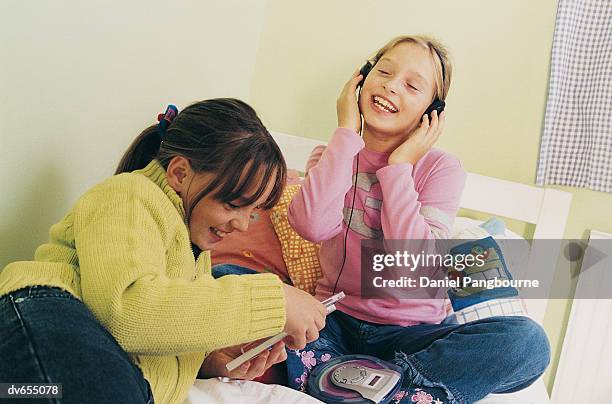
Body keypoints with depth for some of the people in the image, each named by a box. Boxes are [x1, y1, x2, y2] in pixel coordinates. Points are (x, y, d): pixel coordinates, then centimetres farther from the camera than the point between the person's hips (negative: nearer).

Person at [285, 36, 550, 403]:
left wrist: (399, 166, -14)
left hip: (411, 333, -1)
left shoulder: (441, 168, -3)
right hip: (335, 323, 1)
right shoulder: (332, 157, 4)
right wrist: (347, 134, -13)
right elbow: (312, 226, -20)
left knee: (527, 341, -26)